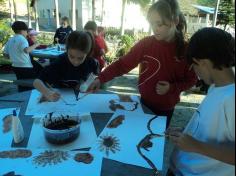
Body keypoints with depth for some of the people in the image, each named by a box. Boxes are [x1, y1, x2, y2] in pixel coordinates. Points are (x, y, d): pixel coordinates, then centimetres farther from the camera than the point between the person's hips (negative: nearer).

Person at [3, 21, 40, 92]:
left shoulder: (10, 40, 9)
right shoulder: (22, 39, -14)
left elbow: (5, 54, 12)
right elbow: (26, 50, -33)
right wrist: (35, 45, -20)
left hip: (15, 66, 8)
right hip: (26, 67, -8)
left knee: (21, 85, 18)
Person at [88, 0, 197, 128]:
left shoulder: (185, 50, -11)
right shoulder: (145, 44, -11)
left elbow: (191, 79, -2)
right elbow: (122, 64, -14)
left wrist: (172, 88, -18)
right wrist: (101, 79, -26)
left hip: (166, 108, 0)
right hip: (144, 103, 1)